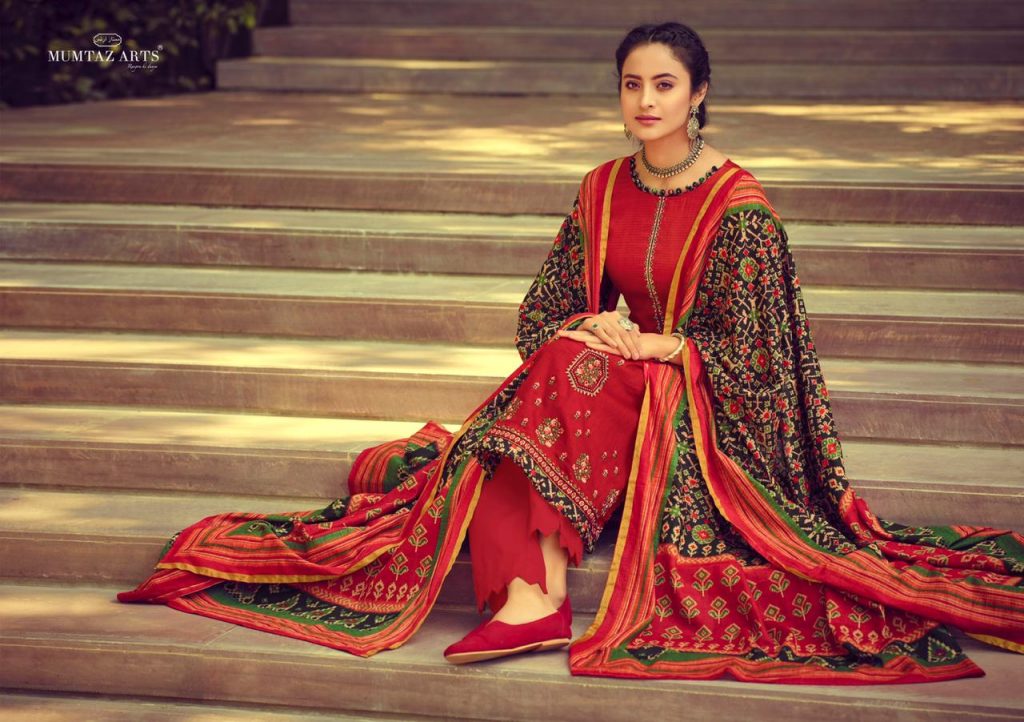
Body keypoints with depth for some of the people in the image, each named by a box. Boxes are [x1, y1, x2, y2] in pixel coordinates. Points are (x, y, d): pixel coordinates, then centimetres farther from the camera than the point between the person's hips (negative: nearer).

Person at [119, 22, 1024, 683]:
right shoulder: (604, 190, 7)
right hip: (623, 372, 5)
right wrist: (587, 332, -12)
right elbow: (549, 308, 11)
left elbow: (744, 349, -8)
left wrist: (648, 345, -18)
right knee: (531, 401, -27)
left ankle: (543, 591, -40)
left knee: (572, 374, -34)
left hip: (714, 406, -5)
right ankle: (523, 599, -43)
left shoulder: (740, 205, -9)